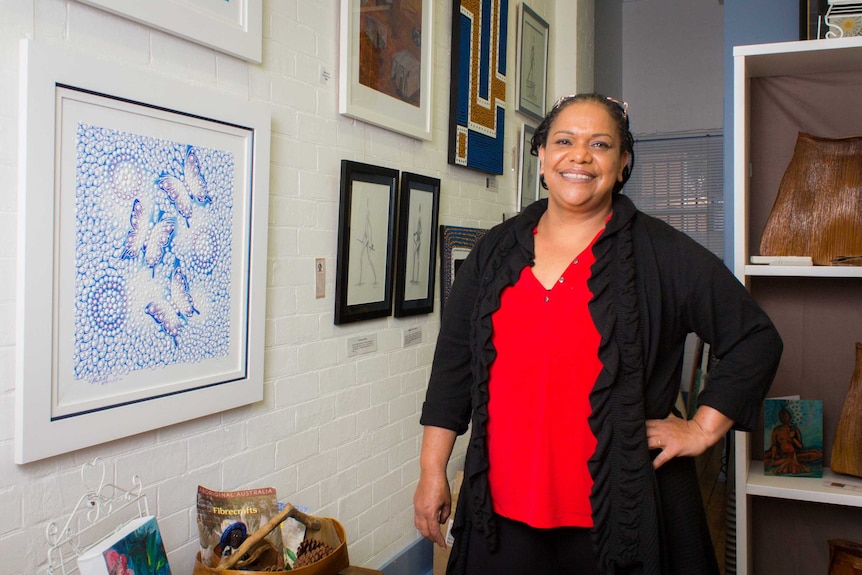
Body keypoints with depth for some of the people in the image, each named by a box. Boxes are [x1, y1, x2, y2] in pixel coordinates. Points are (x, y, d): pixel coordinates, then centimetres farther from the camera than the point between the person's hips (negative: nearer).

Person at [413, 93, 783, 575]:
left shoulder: (662, 253, -3)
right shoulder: (494, 251, 7)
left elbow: (755, 339, 1)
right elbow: (453, 361, 8)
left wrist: (702, 430, -3)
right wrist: (433, 470, 6)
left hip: (622, 510, -2)